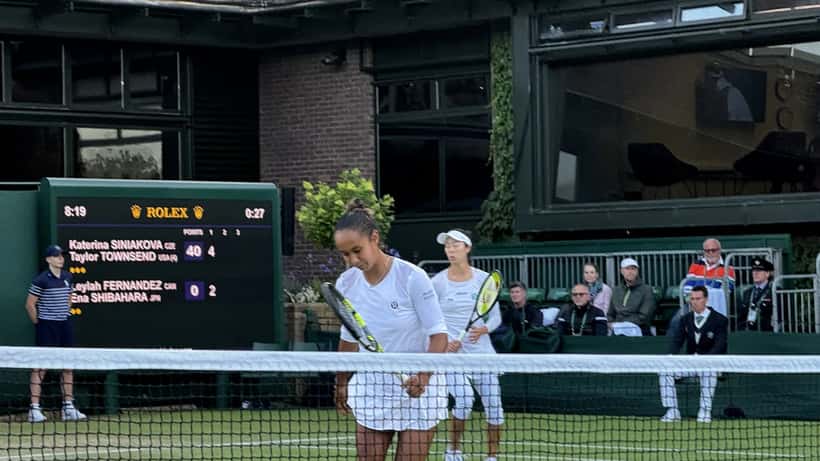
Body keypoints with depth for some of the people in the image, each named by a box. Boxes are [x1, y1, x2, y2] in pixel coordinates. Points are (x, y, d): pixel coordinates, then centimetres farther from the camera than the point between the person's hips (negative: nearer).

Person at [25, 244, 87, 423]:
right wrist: (38, 322, -4)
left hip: (65, 325, 7)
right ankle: (35, 409, -3)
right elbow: (30, 304, -8)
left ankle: (68, 407, 15)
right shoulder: (41, 280, -12)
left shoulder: (67, 277, 8)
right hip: (47, 327, -7)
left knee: (68, 366, 8)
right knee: (41, 366, -5)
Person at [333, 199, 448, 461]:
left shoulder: (411, 277, -17)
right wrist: (341, 384, 20)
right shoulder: (346, 284, -3)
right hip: (370, 389, 4)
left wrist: (424, 376, -31)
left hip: (416, 388, -4)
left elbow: (438, 334, -16)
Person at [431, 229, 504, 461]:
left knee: (494, 406, -1)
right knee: (464, 398, -25)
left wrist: (484, 329, -14)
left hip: (482, 353, 3)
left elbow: (496, 317, 7)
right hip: (452, 354, -3)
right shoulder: (437, 282, -1)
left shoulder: (484, 279, 2)